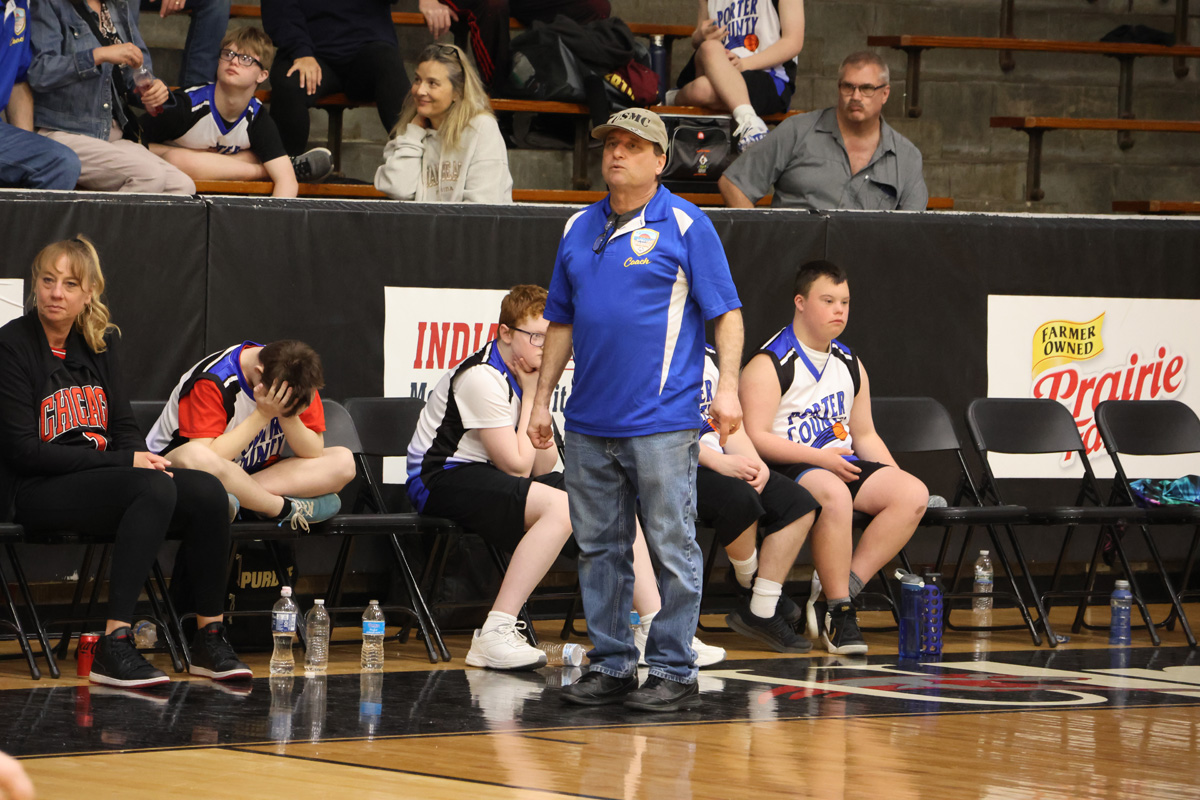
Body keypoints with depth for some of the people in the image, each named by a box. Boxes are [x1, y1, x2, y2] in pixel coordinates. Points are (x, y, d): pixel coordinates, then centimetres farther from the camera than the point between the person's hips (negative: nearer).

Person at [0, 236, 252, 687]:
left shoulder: (100, 342, 13)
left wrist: (143, 459, -9)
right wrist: (122, 461, -16)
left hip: (102, 477, 7)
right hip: (39, 492, -7)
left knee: (206, 490, -19)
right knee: (154, 488, -33)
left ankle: (209, 638, -9)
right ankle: (114, 648, -39)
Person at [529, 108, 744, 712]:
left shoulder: (685, 226, -2)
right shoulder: (579, 230, 14)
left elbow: (726, 312, -4)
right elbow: (561, 322, 20)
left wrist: (728, 385, -15)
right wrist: (542, 399, 16)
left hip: (661, 423, -6)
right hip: (589, 424, 6)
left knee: (672, 549, -3)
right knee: (599, 548, 8)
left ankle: (673, 672, 2)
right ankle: (610, 665, 16)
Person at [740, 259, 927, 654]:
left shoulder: (850, 365, 18)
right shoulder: (769, 365, -6)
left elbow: (865, 435, 24)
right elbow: (756, 438, -14)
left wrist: (895, 479, 6)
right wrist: (819, 458, -19)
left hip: (841, 464, 7)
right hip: (788, 470, -7)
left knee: (913, 494, -17)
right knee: (833, 493, -39)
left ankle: (840, 590, -21)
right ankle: (840, 610, -27)